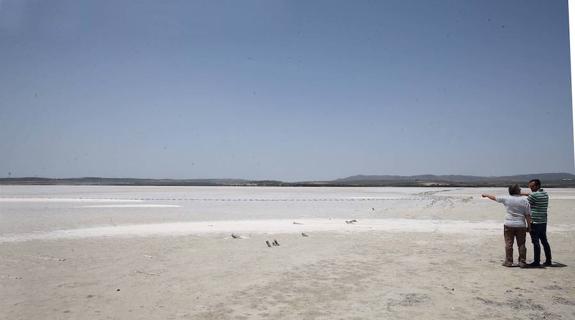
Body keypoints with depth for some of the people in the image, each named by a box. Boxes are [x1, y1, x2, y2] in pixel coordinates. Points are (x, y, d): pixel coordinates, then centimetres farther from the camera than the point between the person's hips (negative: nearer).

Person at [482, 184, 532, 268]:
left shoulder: (506, 199, -2)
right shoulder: (525, 201, -1)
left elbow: (494, 198, 12)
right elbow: (528, 215, -2)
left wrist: (486, 195, 29)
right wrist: (529, 226, 6)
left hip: (509, 224, -1)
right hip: (521, 225, 1)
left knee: (509, 244, 4)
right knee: (521, 244, 7)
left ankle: (509, 261, 7)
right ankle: (522, 262, 10)